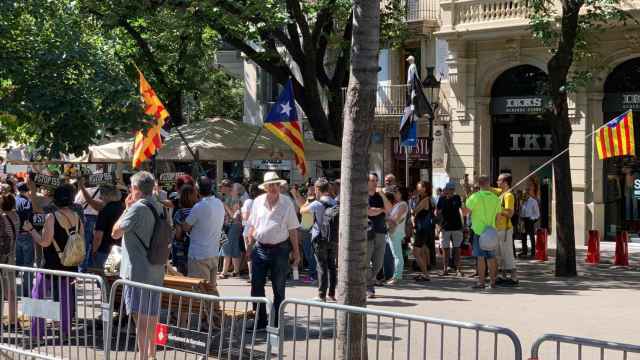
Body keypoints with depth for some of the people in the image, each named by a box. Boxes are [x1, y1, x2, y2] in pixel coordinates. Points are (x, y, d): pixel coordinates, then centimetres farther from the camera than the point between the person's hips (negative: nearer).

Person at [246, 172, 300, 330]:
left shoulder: (287, 203, -4)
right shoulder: (258, 202, 3)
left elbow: (293, 229, -2)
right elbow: (252, 226, 10)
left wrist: (296, 252, -3)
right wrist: (250, 247, 7)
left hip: (280, 249, -2)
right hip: (260, 248, 2)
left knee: (278, 289, 7)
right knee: (256, 286, 2)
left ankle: (277, 323, 16)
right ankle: (259, 321, 13)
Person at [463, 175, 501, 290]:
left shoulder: (476, 197, -11)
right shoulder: (495, 198, 5)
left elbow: (465, 211, -11)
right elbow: (498, 215, 11)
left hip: (479, 230, -4)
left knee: (481, 257, -3)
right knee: (491, 257, 11)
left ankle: (481, 282, -4)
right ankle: (492, 281, 14)